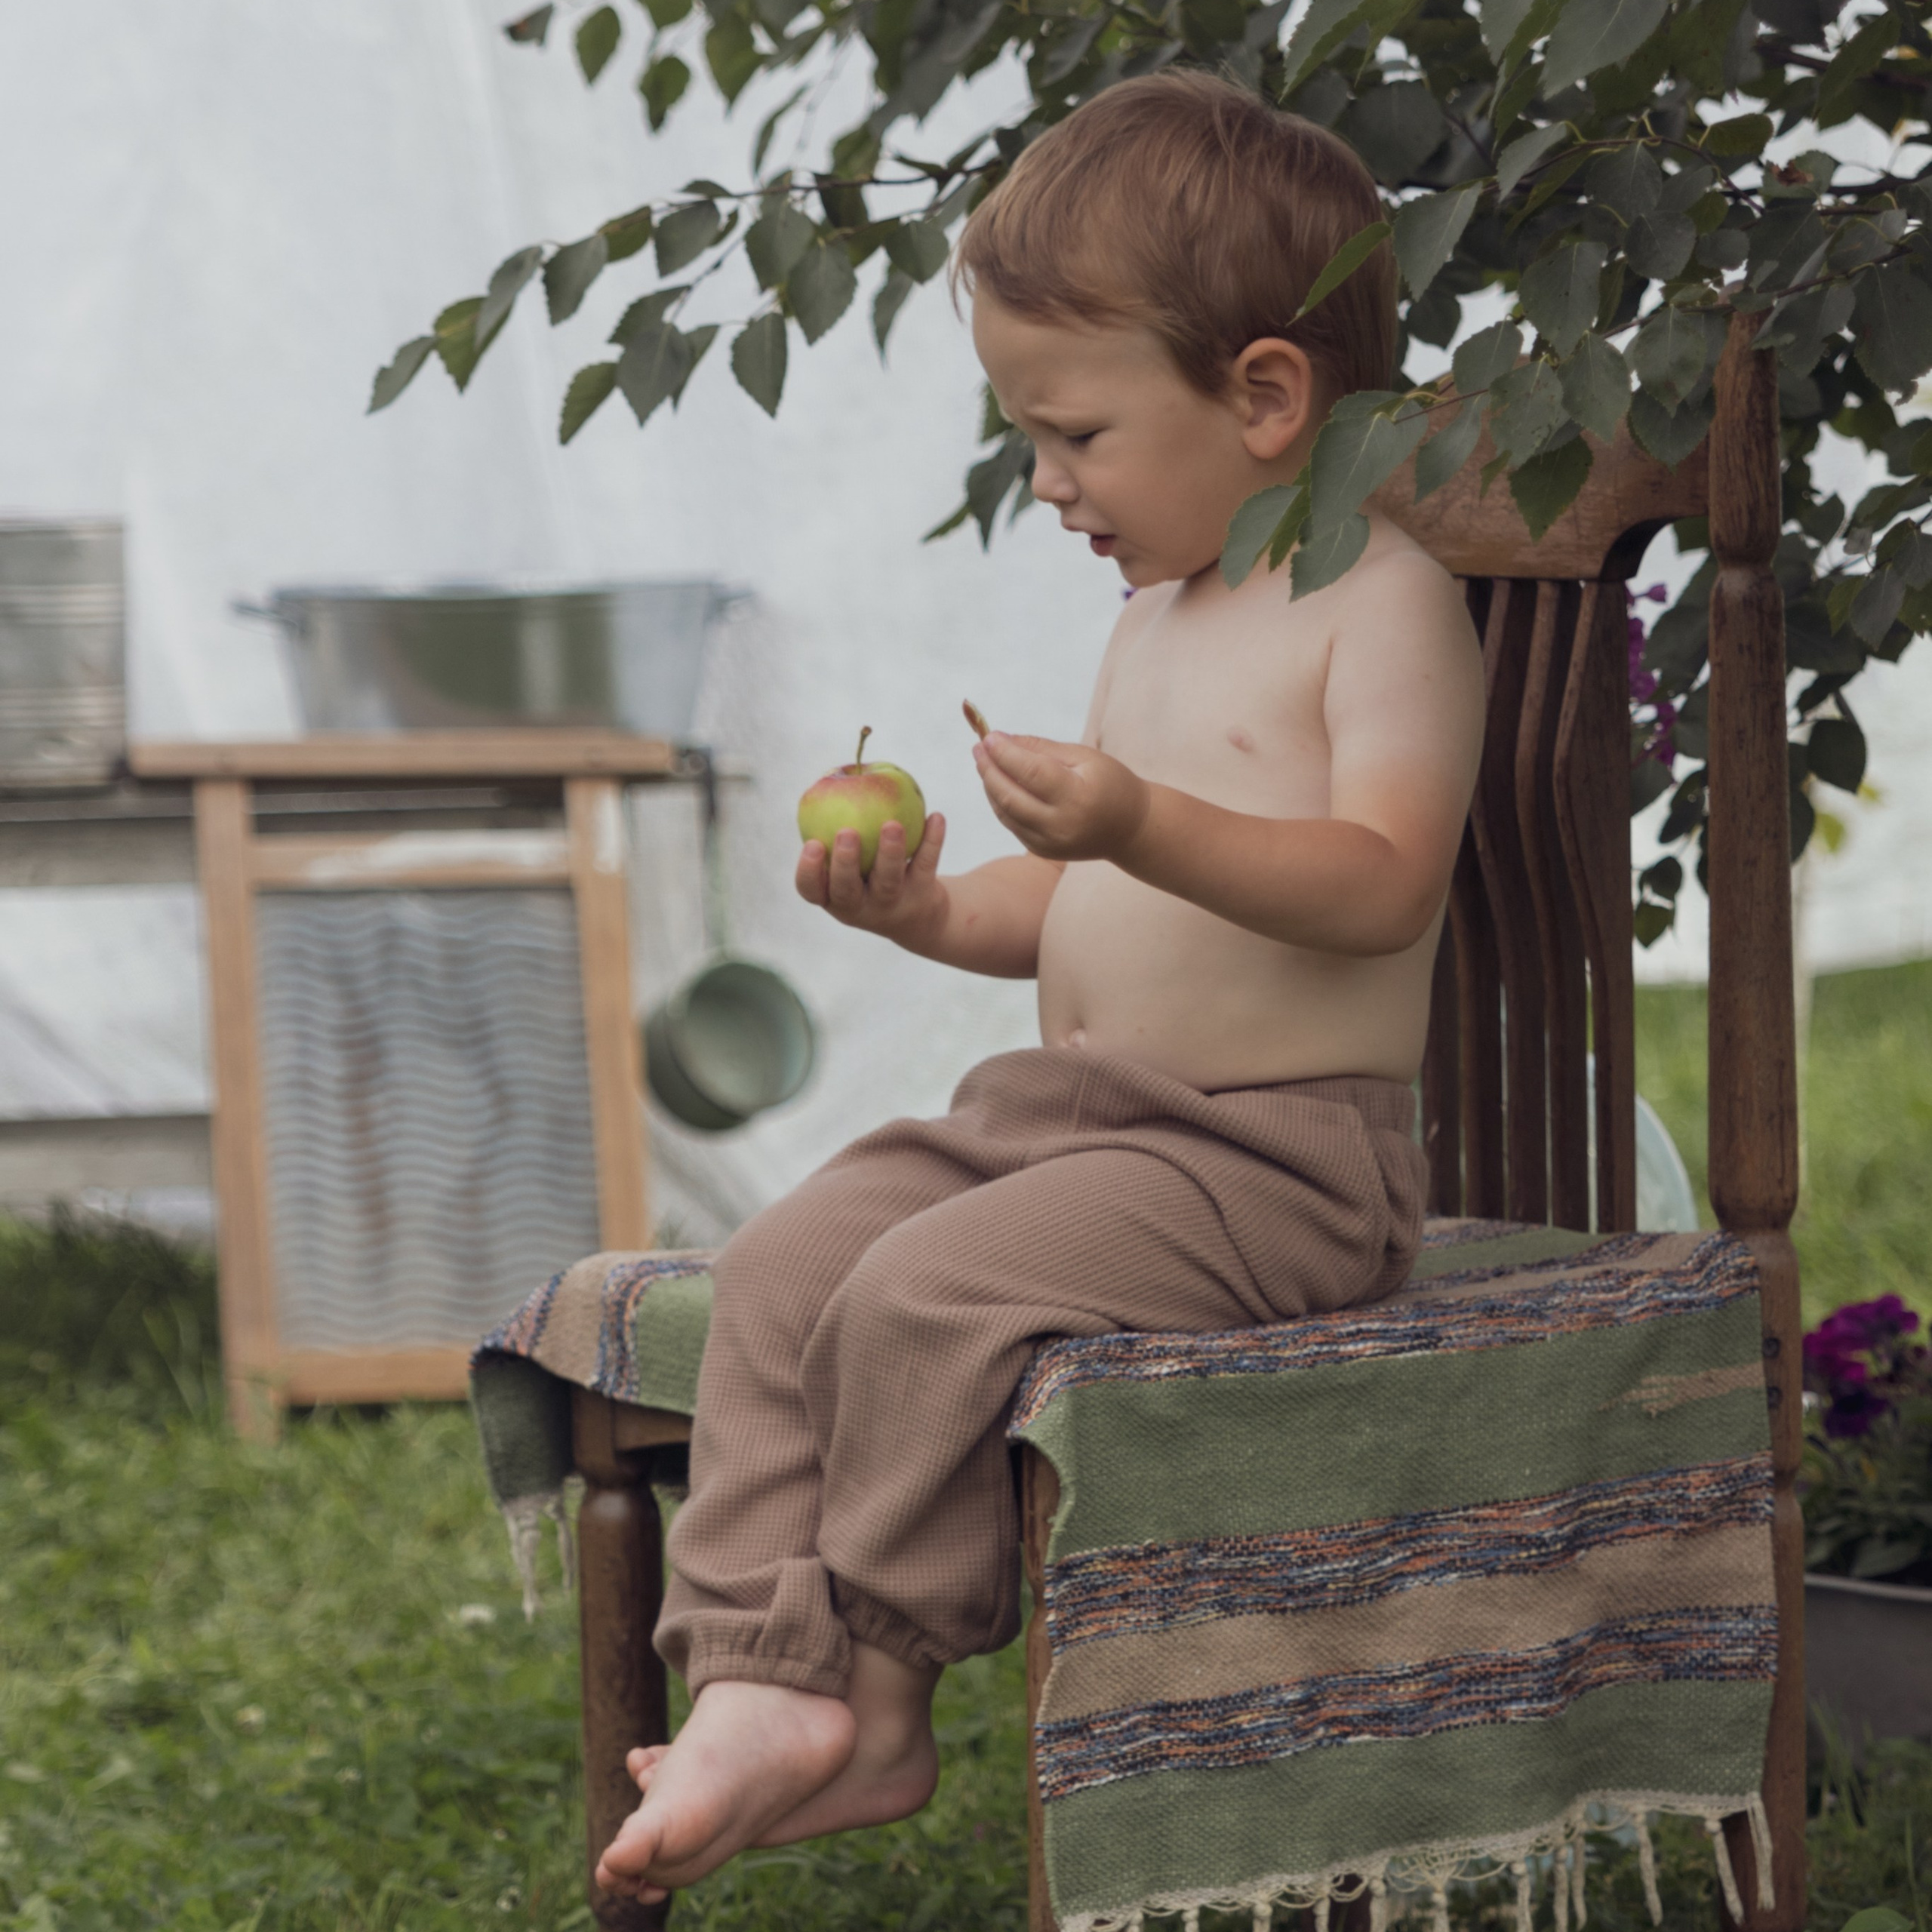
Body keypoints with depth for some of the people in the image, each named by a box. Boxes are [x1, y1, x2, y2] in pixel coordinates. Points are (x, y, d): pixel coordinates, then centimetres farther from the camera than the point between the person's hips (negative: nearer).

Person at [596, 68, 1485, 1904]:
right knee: (781, 1267, -10)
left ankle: (873, 1695, -10)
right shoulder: (1155, 619, 20)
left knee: (926, 1299, -26)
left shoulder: (1386, 595, -8)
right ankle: (763, 1677, -17)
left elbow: (1381, 879, -20)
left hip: (1278, 1149, -9)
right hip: (1058, 1109, 9)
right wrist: (934, 908, 5)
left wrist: (1140, 825, -34)